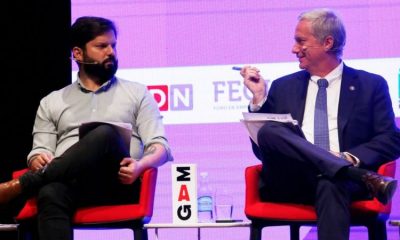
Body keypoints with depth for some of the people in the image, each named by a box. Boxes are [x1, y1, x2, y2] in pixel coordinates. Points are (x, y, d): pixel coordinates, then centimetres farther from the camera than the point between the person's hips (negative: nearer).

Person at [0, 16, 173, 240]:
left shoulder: (137, 93, 20)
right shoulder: (52, 102, 25)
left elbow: (160, 146, 9)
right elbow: (39, 153, 17)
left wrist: (140, 165, -15)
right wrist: (39, 161, -10)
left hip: (119, 183, -1)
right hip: (68, 181, 1)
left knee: (105, 135, -35)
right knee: (50, 195, -40)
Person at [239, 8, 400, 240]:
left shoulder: (371, 85, 14)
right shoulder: (284, 87, 21)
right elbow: (262, 150, 17)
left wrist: (351, 158, -13)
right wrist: (259, 99, 6)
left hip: (342, 180, -2)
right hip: (291, 185, 3)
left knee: (331, 186, -40)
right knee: (269, 131, -30)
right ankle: (365, 178, -37)